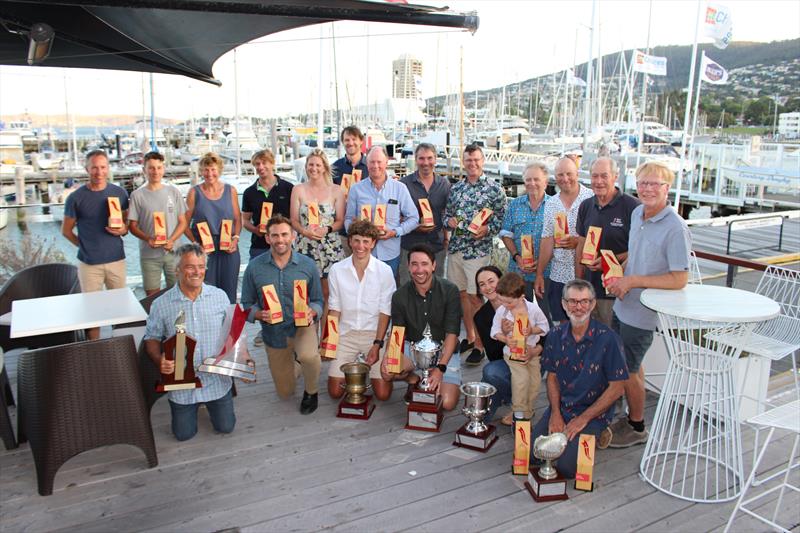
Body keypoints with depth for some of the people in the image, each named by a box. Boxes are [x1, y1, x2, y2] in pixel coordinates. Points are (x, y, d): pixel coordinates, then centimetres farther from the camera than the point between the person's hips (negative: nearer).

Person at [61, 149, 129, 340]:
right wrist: (86, 245, 0)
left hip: (116, 259, 2)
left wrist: (123, 230, -9)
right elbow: (66, 230, 7)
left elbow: (128, 221, 12)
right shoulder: (76, 198, -2)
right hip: (89, 263, -1)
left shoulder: (119, 193, 3)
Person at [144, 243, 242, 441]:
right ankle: (190, 407, 42)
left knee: (225, 427, 10)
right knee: (184, 434, 10)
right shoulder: (161, 304, -10)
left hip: (216, 379, 1)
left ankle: (211, 403, 41)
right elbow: (152, 338, 0)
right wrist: (159, 360, -20)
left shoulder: (220, 296, -4)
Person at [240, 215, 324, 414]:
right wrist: (259, 314, -24)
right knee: (285, 392, 14)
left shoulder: (308, 265, -9)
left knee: (308, 356, -38)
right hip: (273, 332, 2)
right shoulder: (254, 267, -9)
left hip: (301, 325, -2)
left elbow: (318, 300, -1)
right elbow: (247, 304, -2)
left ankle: (311, 391, -4)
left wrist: (312, 312, -23)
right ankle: (294, 362, 48)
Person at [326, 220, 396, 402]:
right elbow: (334, 309, 4)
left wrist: (377, 344, -12)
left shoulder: (384, 271, -7)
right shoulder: (337, 270, -2)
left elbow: (385, 312, -5)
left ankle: (368, 366, 23)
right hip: (345, 333, 2)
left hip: (374, 333, -1)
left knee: (383, 394, -7)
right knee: (335, 392, -5)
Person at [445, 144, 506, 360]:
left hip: (478, 251, -5)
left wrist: (487, 230, -19)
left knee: (475, 297, -2)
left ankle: (480, 344, 11)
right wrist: (449, 221, -4)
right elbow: (447, 214, 17)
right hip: (455, 249, 5)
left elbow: (502, 219, -3)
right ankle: (469, 337, 28)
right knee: (461, 294, 13)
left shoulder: (494, 189, -3)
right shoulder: (455, 188, 10)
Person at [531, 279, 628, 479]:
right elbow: (552, 377, 8)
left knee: (567, 466, -19)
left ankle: (594, 435, 9)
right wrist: (555, 413, -6)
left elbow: (616, 387, -12)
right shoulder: (556, 335, -1)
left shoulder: (607, 339, -16)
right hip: (561, 408, 4)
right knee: (530, 453, -10)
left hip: (593, 413, -4)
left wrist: (583, 419, -13)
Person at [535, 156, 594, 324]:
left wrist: (578, 242, -22)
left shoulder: (592, 199, -6)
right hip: (558, 276, 4)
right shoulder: (551, 204, 9)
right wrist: (539, 274, 7)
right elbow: (547, 241, 9)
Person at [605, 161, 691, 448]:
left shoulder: (675, 228, -21)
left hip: (642, 313, -7)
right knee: (632, 366, 20)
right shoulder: (636, 214, 3)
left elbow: (679, 279, -22)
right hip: (623, 305, 7)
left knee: (627, 371, 5)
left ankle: (637, 428, 26)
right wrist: (619, 275, 1)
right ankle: (631, 417, 38)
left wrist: (633, 281, -22)